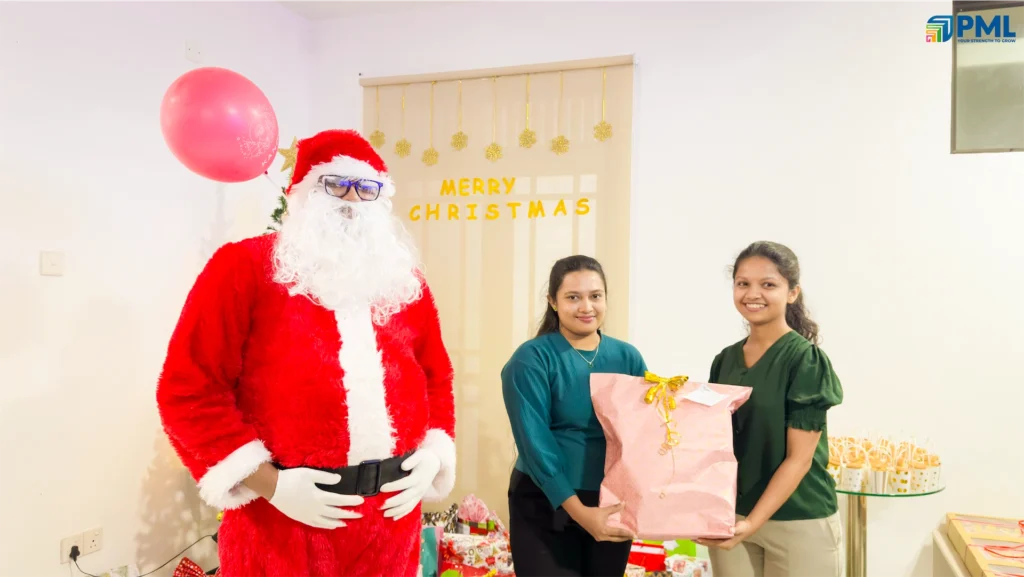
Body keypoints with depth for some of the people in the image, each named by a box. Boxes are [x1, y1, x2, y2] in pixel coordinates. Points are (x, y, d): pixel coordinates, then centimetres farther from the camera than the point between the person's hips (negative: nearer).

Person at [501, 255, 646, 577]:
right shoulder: (532, 359, -12)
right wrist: (579, 511, -23)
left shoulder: (627, 357, 2)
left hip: (614, 504, 4)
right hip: (545, 506, -4)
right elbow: (536, 444, -17)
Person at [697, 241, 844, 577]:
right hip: (729, 516, 5)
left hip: (798, 521, -4)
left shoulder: (806, 360, -11)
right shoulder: (724, 360, 3)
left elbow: (799, 457, -15)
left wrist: (754, 521, -21)